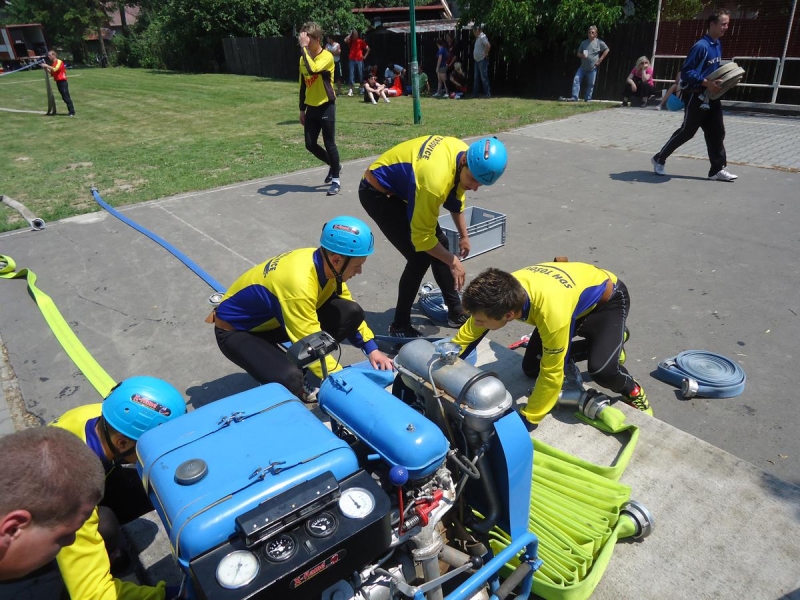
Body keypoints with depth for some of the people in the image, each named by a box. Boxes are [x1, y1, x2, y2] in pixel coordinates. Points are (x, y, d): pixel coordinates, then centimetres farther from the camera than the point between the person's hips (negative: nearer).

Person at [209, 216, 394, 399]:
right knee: (290, 379, -36)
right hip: (235, 330, -7)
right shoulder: (299, 283, -37)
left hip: (274, 319, 8)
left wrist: (371, 349, -5)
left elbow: (351, 312, 3)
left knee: (351, 312, -10)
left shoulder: (326, 264, -13)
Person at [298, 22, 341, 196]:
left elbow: (313, 70, -32)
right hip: (311, 108, 7)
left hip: (326, 107, -7)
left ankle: (336, 180, 10)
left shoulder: (327, 56, -12)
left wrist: (303, 47, -25)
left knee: (329, 144, -2)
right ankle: (334, 165, 30)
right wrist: (302, 109, 15)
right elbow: (303, 85, 15)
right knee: (310, 145, 6)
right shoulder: (304, 58, 9)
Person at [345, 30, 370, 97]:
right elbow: (345, 40, -13)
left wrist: (365, 56, 2)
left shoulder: (361, 41, 2)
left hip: (359, 60, -1)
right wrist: (350, 34, -4)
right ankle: (351, 90, -6)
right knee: (351, 75, -3)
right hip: (352, 60, 1)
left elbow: (368, 49, 7)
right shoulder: (351, 41, 7)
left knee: (361, 75, 5)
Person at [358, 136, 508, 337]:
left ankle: (456, 312, 23)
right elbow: (421, 237, -27)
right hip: (377, 192, -9)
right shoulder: (436, 179, -38)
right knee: (420, 257, -14)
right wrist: (453, 261, -15)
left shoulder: (464, 153, -11)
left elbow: (456, 197, 9)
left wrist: (463, 235, 15)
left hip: (402, 187, 9)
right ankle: (399, 326, 2)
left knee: (440, 242, 8)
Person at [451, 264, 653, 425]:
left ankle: (632, 391, 7)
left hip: (608, 298, -6)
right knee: (530, 368, 5)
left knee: (601, 370, -31)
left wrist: (527, 418, -24)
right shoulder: (504, 290, -28)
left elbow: (551, 374, -32)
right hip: (577, 292, 6)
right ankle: (606, 340, 24)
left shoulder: (552, 313, -46)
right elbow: (468, 333, -11)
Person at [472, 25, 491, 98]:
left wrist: (485, 54, -19)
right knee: (476, 78, 12)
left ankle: (487, 94, -5)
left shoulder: (482, 37, -13)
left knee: (484, 77, -8)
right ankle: (475, 93, 17)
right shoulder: (478, 38, 16)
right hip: (477, 60, 10)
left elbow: (488, 45, -27)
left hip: (482, 60, -10)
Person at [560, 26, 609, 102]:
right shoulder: (584, 42, 8)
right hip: (583, 67, 3)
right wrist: (581, 55, -9)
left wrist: (600, 60, -4)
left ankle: (588, 99, 13)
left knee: (590, 84, 2)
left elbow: (607, 50, 2)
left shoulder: (599, 42, -3)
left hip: (592, 68, -3)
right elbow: (578, 53, 14)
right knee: (576, 80, -10)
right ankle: (574, 97, -11)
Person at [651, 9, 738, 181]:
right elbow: (686, 72, -20)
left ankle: (718, 169, 10)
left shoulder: (717, 45, 10)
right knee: (686, 132, 2)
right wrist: (707, 83, -25)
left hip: (712, 97, 8)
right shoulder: (701, 46, -17)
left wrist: (720, 81, 4)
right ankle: (659, 159, 17)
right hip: (696, 97, -8)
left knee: (716, 133, 6)